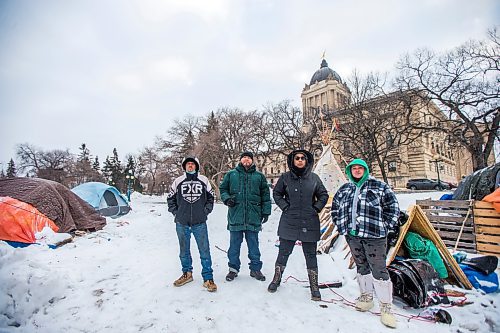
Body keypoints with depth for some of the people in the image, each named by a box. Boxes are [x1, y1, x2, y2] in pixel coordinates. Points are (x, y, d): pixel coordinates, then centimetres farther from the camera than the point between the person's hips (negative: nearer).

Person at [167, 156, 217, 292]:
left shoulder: (204, 180, 5)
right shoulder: (177, 181, 4)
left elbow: (210, 197, 12)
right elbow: (170, 199, 12)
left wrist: (206, 211, 2)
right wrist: (176, 212, 3)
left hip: (200, 223, -1)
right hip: (182, 223, 1)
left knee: (204, 250, -1)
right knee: (184, 250, 15)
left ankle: (208, 278, 9)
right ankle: (187, 273, 33)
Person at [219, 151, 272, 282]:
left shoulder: (259, 176, 8)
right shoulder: (231, 174, 6)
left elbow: (265, 195, 9)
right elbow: (223, 189, 12)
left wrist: (266, 211, 5)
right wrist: (226, 198, -8)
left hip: (253, 216, 0)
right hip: (235, 216, 0)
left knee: (253, 244, 11)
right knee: (234, 244, 10)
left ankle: (255, 268, 25)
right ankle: (233, 268, 25)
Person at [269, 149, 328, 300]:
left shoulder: (314, 178, 1)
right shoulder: (285, 177, -1)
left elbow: (323, 195, 10)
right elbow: (276, 193, 9)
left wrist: (316, 209, 0)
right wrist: (285, 207, -2)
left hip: (310, 224, 1)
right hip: (289, 223, 0)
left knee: (311, 255, 10)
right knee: (284, 252, 10)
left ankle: (314, 286, 25)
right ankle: (276, 280, 30)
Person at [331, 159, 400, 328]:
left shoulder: (379, 186, -1)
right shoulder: (344, 189, 11)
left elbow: (393, 207, 0)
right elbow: (335, 208, 21)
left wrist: (384, 227, -4)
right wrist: (341, 226, 13)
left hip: (374, 235, -4)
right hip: (352, 235, 4)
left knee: (379, 269, -2)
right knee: (361, 267, 16)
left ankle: (385, 305, 14)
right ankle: (366, 296, 33)